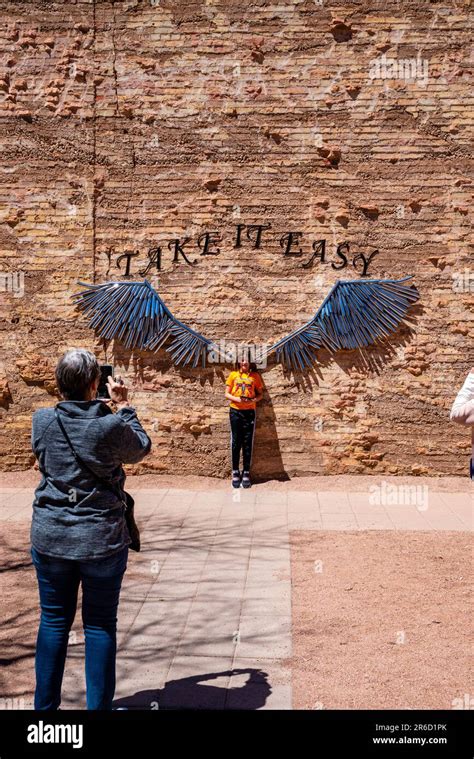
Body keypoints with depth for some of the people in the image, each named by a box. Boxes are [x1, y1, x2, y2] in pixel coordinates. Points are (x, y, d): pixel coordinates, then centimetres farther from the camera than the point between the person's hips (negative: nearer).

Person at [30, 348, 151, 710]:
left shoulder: (42, 420, -6)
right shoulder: (112, 425, -16)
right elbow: (141, 448, 4)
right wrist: (124, 405, 10)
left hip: (50, 539, 3)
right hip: (102, 541, -3)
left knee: (54, 621, 15)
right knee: (100, 625, 10)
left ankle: (45, 704, 25)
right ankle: (99, 705, 18)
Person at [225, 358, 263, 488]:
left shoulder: (255, 376, 7)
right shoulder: (233, 375, 6)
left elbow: (260, 394, 9)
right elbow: (227, 394, 6)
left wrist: (254, 400, -12)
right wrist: (236, 399, -13)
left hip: (249, 411, 0)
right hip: (235, 411, 0)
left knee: (248, 443, 0)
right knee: (236, 443, 1)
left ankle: (246, 473, 7)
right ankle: (235, 473, 9)